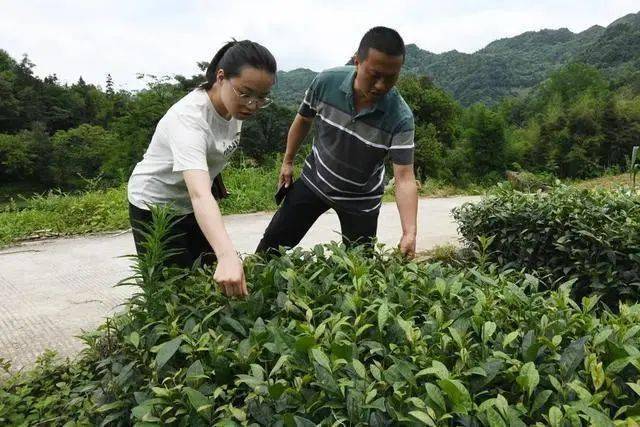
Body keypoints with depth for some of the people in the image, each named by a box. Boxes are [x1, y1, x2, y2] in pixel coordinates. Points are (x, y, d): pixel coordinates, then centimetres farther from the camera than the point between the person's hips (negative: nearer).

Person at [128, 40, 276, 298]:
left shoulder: (233, 105, -12)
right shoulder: (189, 118, -35)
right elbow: (200, 194, -50)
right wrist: (227, 255, -63)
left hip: (191, 207, 7)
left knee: (218, 281, 10)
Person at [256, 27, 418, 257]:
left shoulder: (400, 117, -28)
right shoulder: (326, 82, -22)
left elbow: (404, 178, -29)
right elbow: (303, 120, -2)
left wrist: (409, 233, -40)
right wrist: (288, 162, 7)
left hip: (360, 199, -1)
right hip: (315, 180, 2)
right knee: (273, 243, 10)